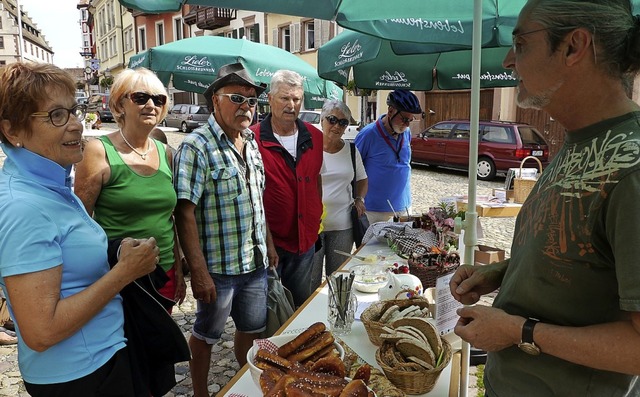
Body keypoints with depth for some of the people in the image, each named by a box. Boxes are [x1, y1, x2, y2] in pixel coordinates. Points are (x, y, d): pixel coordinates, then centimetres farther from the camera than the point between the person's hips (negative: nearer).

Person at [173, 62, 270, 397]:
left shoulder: (251, 142, 7)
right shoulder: (196, 147, -16)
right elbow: (185, 214, -19)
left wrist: (268, 246, 14)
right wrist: (198, 271, -21)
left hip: (255, 263, 7)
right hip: (218, 267, -6)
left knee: (252, 330, 21)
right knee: (206, 335, 14)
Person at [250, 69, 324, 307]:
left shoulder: (315, 137, 4)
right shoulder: (253, 139, -13)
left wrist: (316, 219, 13)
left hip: (305, 241, 5)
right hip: (268, 242, -5)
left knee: (301, 305, 20)